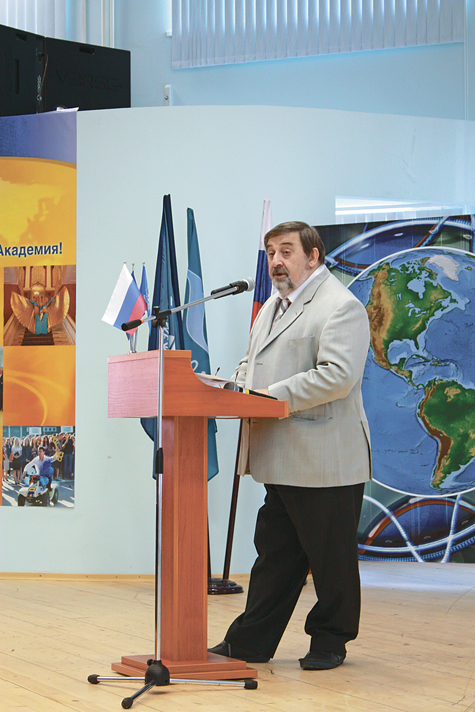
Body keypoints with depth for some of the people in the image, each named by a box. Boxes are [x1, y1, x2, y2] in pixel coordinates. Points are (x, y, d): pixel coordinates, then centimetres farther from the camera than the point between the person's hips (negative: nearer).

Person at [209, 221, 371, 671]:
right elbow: (251, 363, 27)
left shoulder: (341, 307, -11)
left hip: (326, 461, -9)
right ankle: (250, 642, 18)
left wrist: (274, 395, -23)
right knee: (274, 554, 13)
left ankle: (330, 641, 18)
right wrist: (240, 386, 4)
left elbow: (337, 376, -23)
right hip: (282, 461, 9)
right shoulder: (274, 306, 19)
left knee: (330, 558, 4)